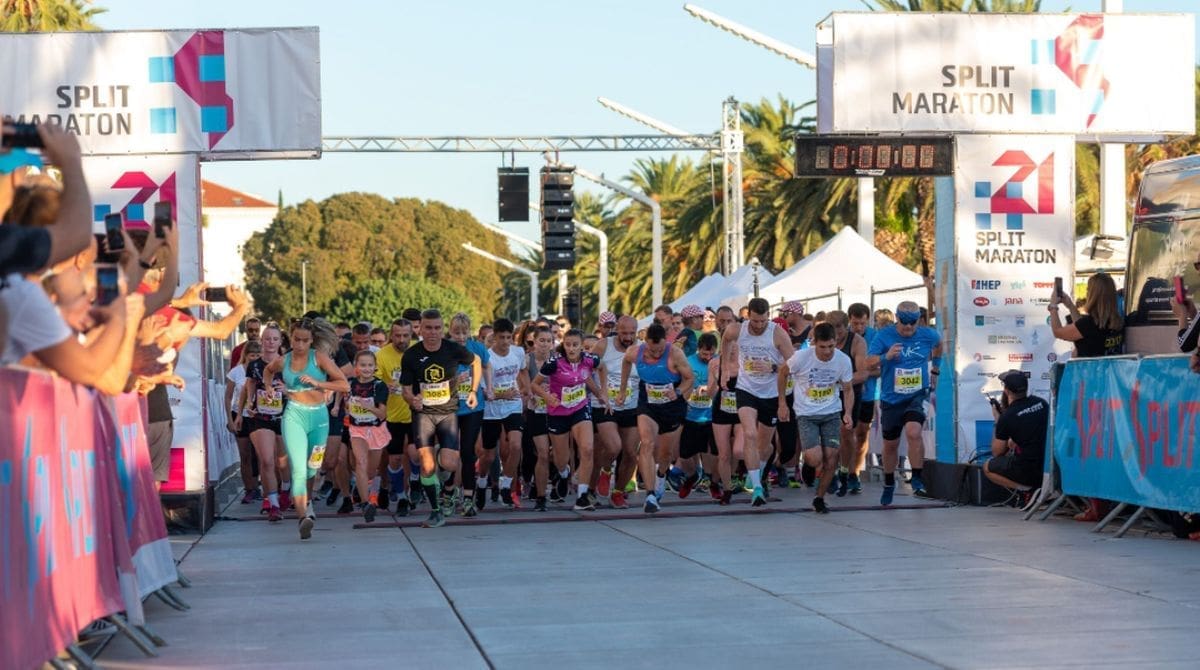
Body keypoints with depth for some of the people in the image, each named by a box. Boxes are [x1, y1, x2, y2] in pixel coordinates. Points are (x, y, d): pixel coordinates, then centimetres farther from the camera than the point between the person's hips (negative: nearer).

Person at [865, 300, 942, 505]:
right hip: (891, 399, 1)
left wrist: (935, 369, 23)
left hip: (918, 395, -1)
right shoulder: (884, 336, -10)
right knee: (890, 444, 13)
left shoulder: (927, 335, -4)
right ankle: (888, 484, 35)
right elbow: (868, 361, -20)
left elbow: (938, 344, 21)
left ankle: (917, 481, -18)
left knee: (913, 432, -28)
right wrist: (886, 356, -38)